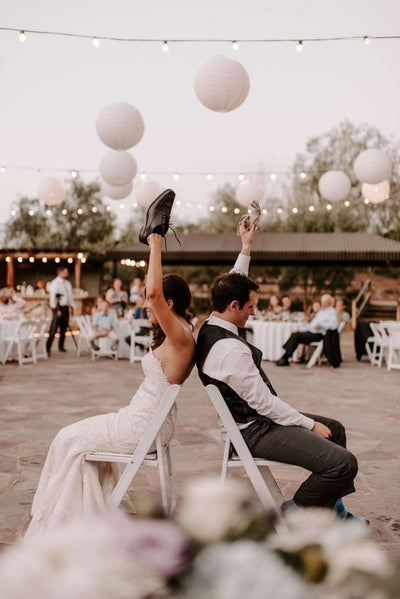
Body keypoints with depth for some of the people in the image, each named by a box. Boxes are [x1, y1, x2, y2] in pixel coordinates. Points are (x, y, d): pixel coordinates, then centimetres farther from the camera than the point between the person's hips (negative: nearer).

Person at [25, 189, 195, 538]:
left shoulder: (180, 336, -24)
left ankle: (58, 522, 22)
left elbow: (153, 290, -37)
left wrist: (156, 246, -29)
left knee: (70, 440, 5)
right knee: (78, 437, 22)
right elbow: (157, 292, 21)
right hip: (146, 420, 10)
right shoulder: (176, 336, 6)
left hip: (145, 427, -10)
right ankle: (91, 514, 25)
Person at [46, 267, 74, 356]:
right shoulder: (55, 283, -9)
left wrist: (71, 306, 10)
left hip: (66, 308, 7)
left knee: (64, 328, 12)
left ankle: (61, 346, 23)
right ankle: (48, 348, -8)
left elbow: (70, 296, 20)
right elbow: (53, 297, -14)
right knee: (53, 329, -10)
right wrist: (57, 310, -18)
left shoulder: (67, 283, 14)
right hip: (58, 308, -7)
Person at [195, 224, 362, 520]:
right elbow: (264, 402, -24)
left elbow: (230, 288, 21)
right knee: (344, 463, -20)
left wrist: (246, 248, 23)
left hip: (257, 418, 11)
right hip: (256, 432, -11)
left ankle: (331, 506, 31)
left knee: (335, 429, 23)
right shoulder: (231, 349, -28)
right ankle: (294, 510, 4)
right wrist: (311, 425, -13)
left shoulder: (210, 327, 2)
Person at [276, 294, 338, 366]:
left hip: (318, 335, -9)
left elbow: (334, 325, -23)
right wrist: (300, 329, 14)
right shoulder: (321, 311, 24)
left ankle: (285, 359, -21)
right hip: (311, 332, 9)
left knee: (297, 336, -22)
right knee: (294, 334, -11)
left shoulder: (332, 312, -5)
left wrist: (320, 325, -30)